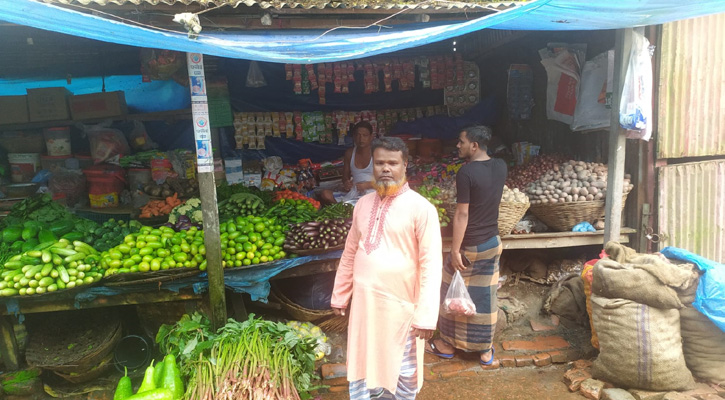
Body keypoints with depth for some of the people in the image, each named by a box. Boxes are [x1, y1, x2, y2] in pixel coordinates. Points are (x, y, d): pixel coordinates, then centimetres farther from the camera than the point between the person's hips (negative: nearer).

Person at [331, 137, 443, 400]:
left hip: (400, 307, -5)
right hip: (363, 303, 5)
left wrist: (426, 315, -17)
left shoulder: (421, 208, -11)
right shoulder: (363, 204, 6)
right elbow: (350, 253, 12)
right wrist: (339, 296, 13)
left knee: (404, 375, 13)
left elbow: (431, 264, -14)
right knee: (362, 369, 18)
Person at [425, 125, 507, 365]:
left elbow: (462, 214, -21)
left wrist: (455, 249, -17)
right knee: (485, 296, 14)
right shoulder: (500, 167, 1)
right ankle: (485, 349, 24)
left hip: (469, 246, -6)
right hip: (493, 244, 6)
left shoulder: (466, 172, -19)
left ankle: (447, 344, 26)